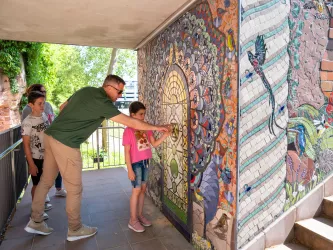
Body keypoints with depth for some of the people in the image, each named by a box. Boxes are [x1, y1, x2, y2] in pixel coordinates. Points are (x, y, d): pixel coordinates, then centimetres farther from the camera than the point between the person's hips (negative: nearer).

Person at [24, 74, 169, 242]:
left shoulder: (85, 90, 11)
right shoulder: (102, 102, -14)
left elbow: (62, 107, 20)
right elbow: (131, 123, -14)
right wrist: (156, 127, -5)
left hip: (51, 136, 9)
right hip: (66, 143, -9)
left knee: (46, 180, 19)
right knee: (74, 188, 5)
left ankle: (35, 222, 34)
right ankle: (75, 229, 21)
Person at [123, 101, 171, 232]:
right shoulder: (128, 131, -14)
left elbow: (154, 144, 5)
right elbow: (127, 152, -14)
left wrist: (165, 135, -10)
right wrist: (130, 169, -15)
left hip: (145, 162, 6)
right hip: (135, 163, -6)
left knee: (143, 189, 13)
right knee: (137, 190, 0)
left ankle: (140, 215, 29)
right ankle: (133, 220, 15)